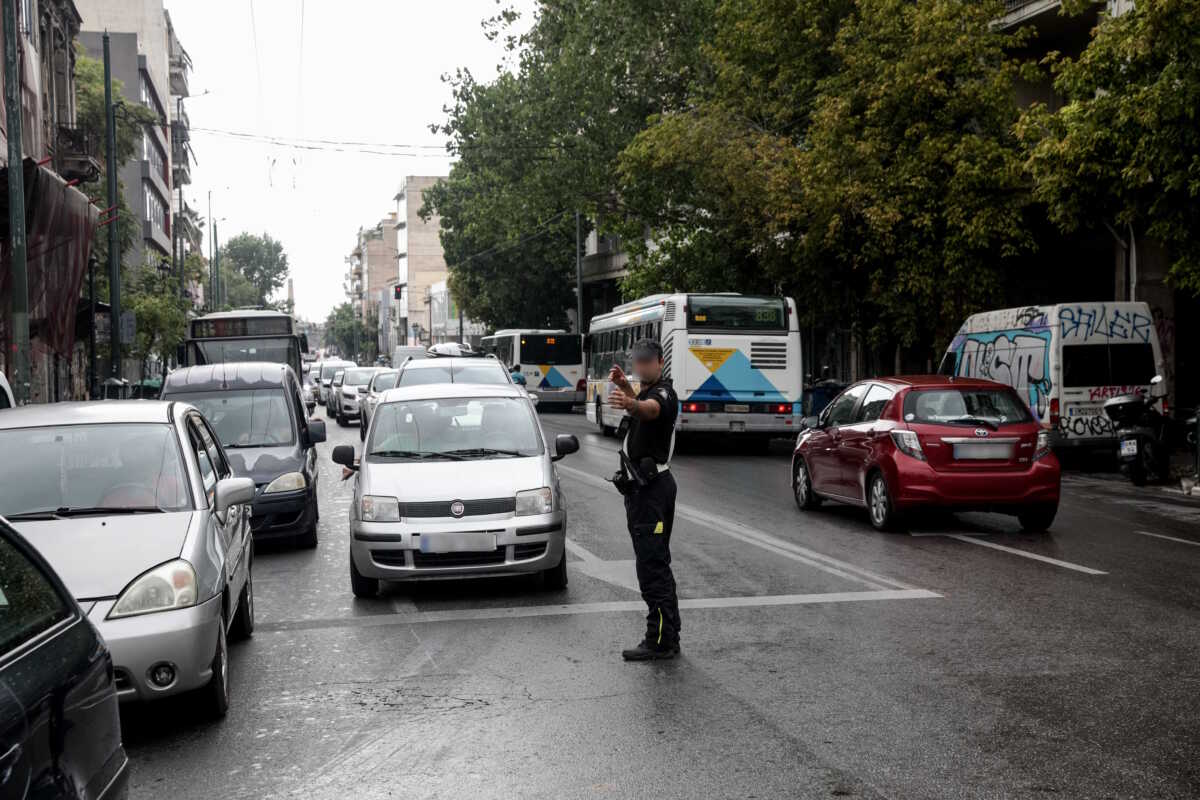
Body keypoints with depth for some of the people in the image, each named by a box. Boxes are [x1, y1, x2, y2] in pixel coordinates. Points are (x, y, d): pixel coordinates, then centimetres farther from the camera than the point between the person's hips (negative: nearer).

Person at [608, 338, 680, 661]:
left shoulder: (664, 394, -16)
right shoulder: (646, 392, 16)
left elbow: (651, 408, -42)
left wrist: (630, 403, -64)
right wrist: (625, 387, 24)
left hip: (652, 487, -11)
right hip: (642, 486, 11)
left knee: (652, 564, -12)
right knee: (656, 563, 14)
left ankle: (660, 640, -11)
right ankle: (668, 637, 22)